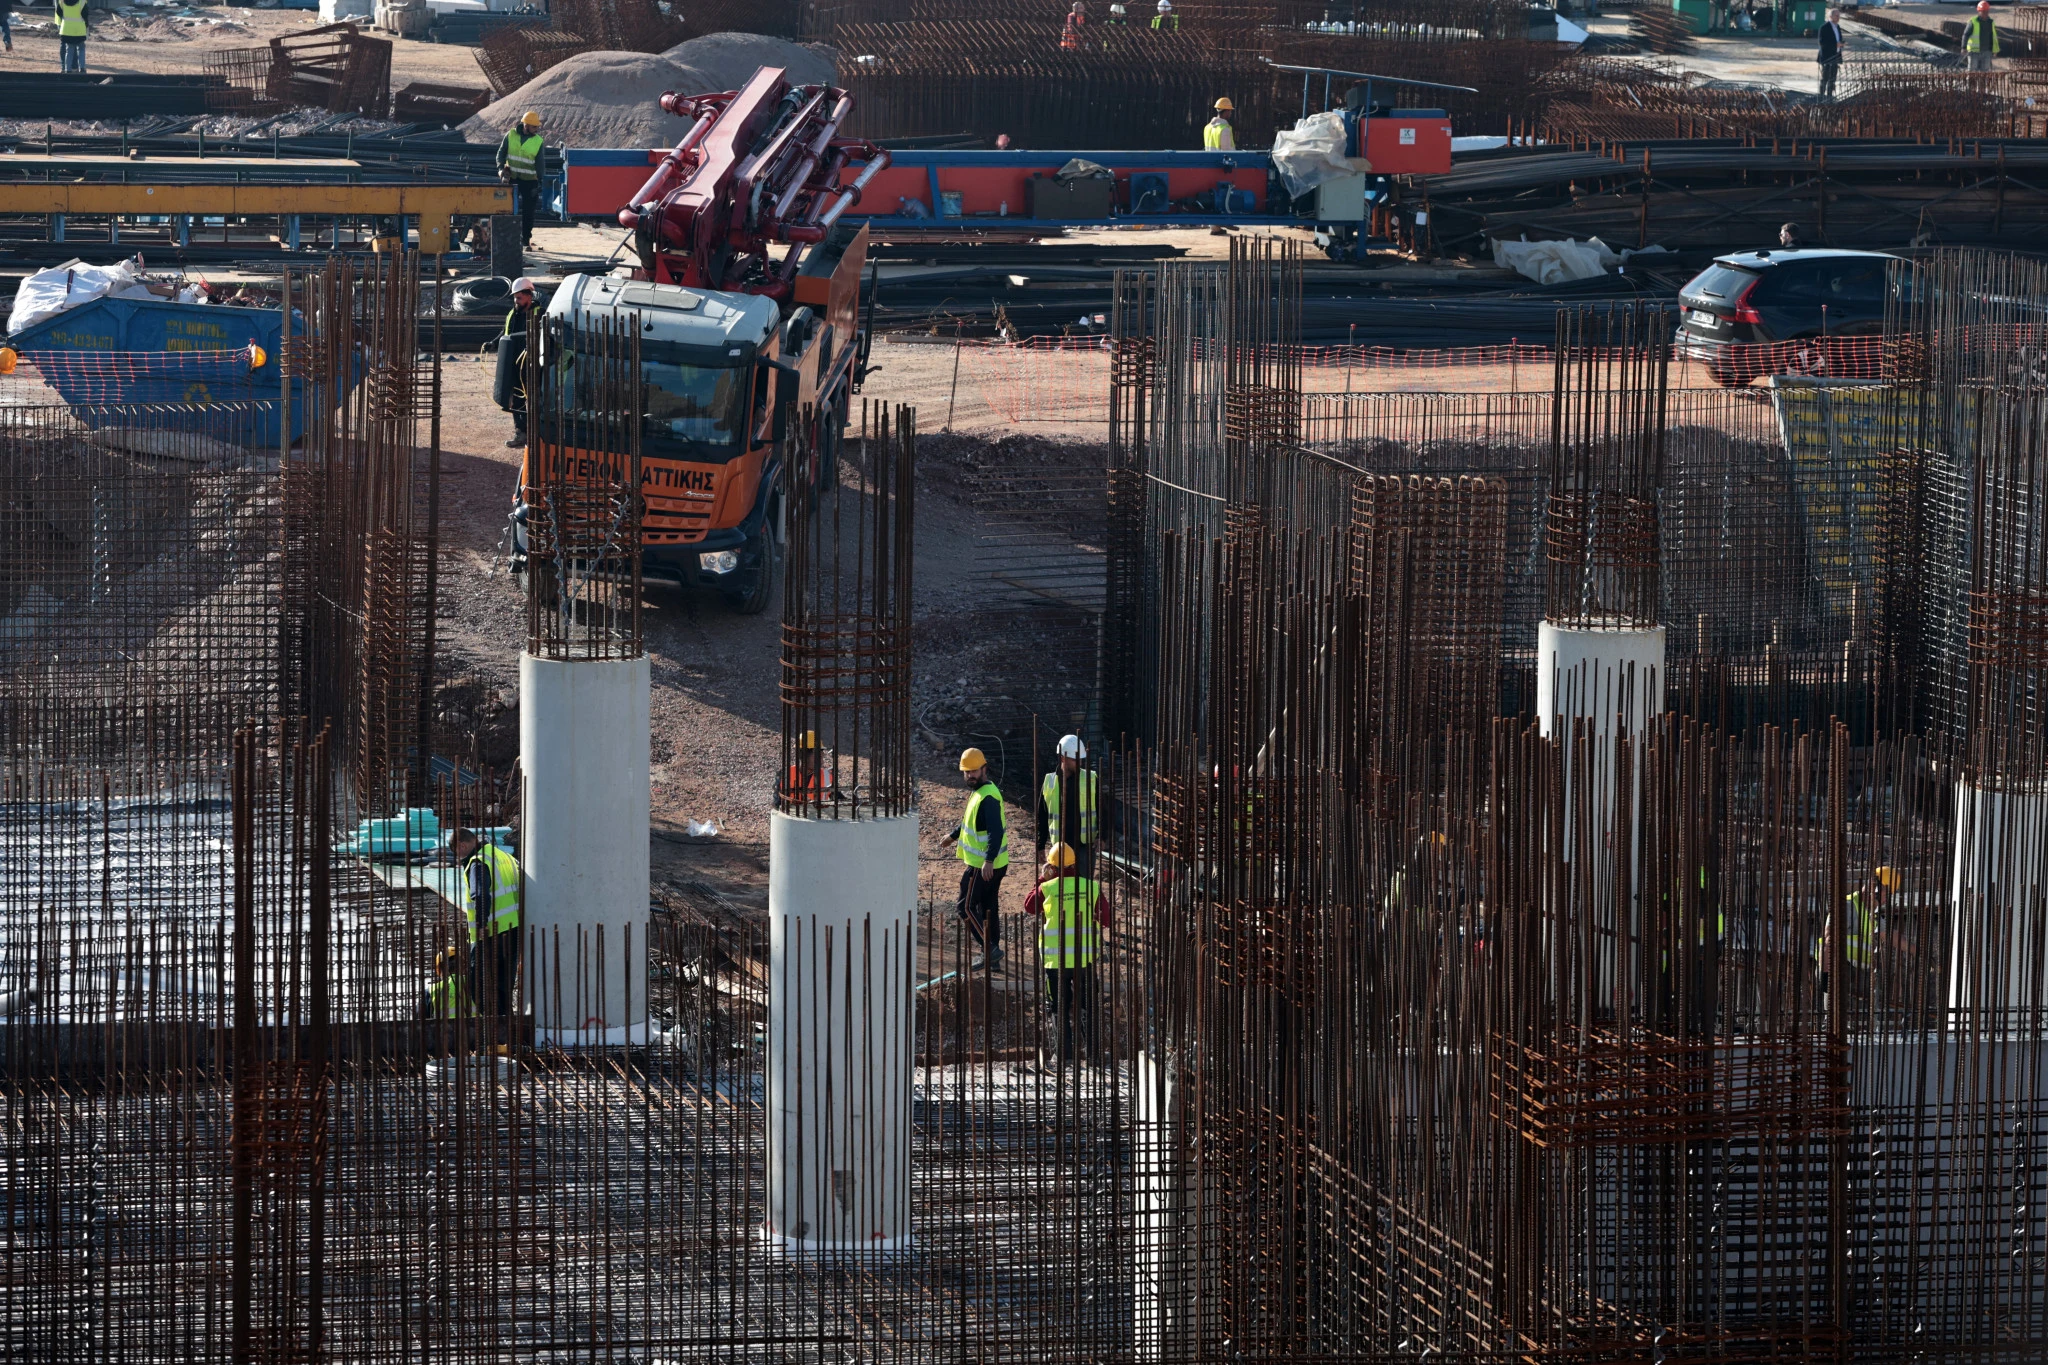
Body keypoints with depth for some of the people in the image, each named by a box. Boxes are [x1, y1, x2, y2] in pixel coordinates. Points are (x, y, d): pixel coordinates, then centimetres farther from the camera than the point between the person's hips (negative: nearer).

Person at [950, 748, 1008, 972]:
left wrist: (988, 861, -39)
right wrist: (955, 836, 43)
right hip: (984, 863, 10)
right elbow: (970, 821, 31)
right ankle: (992, 959, 19)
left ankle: (990, 950, -6)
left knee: (967, 907, -3)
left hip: (983, 866, -10)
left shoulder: (988, 797, -20)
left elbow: (996, 830, -31)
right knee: (989, 909, 14)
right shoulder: (980, 792, 12)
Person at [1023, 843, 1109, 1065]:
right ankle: (1090, 1049, 16)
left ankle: (1065, 1052, 4)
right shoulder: (1091, 887, -5)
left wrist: (1042, 879, 17)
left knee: (1059, 1006, 8)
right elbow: (1106, 919, 0)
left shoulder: (1046, 888, -8)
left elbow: (1029, 907, 12)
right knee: (1086, 1005, 15)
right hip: (1086, 956, 2)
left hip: (1056, 958, -2)